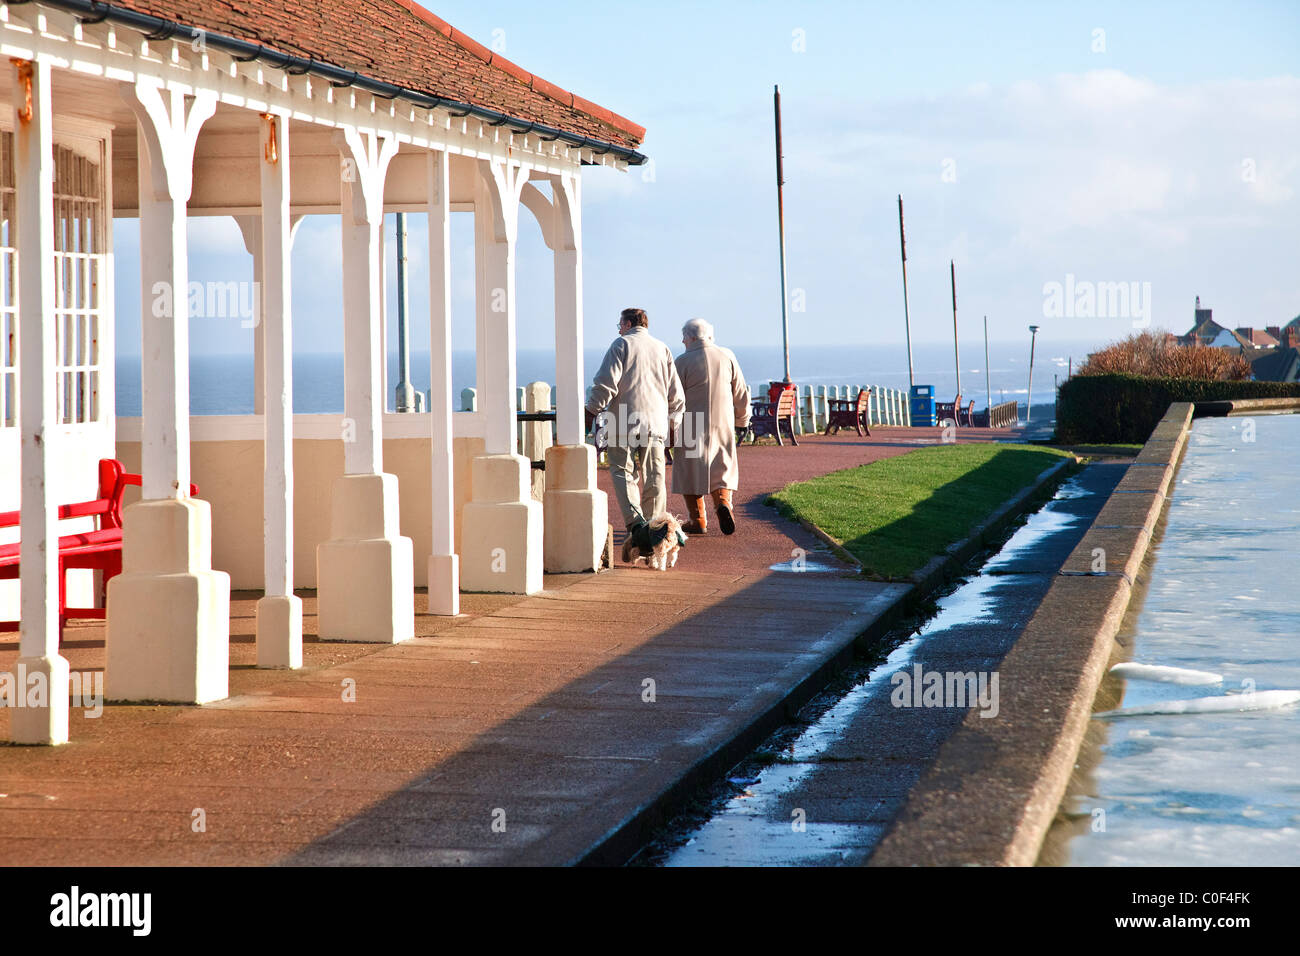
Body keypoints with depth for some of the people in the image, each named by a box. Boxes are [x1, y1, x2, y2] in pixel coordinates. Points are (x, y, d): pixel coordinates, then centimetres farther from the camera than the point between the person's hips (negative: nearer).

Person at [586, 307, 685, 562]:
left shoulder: (622, 345, 1)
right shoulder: (662, 349, 16)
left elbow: (606, 383, -8)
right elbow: (675, 393, 17)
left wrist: (591, 411, 1)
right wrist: (673, 423, 26)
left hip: (625, 420, -4)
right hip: (656, 422, 4)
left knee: (623, 473, -5)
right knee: (654, 479, 7)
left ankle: (636, 521, -25)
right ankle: (654, 531, 8)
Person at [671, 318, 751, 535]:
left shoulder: (684, 361, -8)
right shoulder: (727, 357, 4)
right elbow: (741, 393, 9)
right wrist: (742, 420, 22)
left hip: (692, 426, -3)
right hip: (722, 425, 3)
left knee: (690, 471, 7)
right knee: (721, 469, 12)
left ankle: (698, 521, 8)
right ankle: (723, 502, -14)